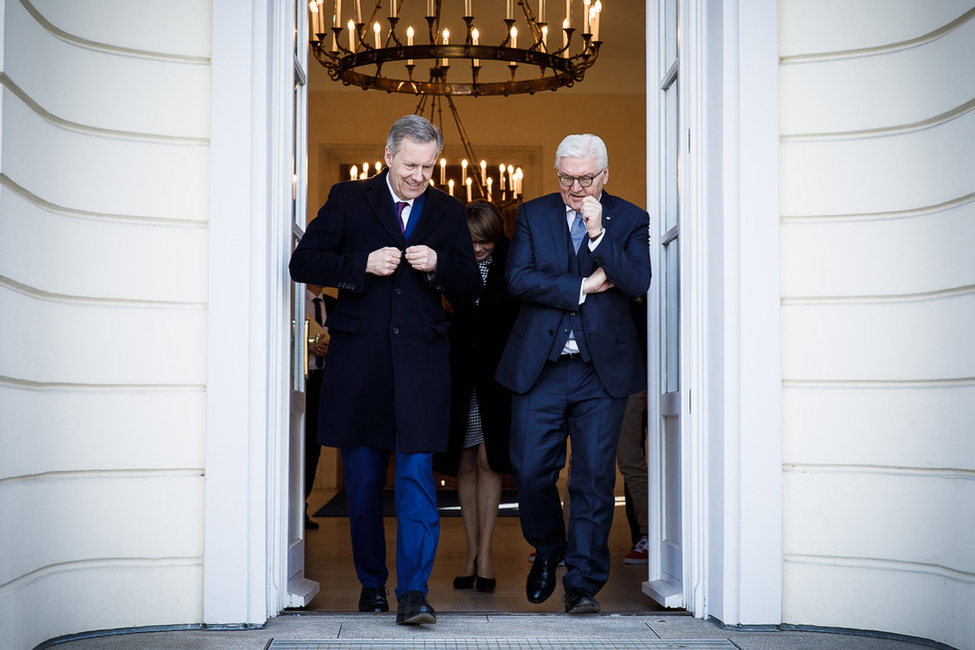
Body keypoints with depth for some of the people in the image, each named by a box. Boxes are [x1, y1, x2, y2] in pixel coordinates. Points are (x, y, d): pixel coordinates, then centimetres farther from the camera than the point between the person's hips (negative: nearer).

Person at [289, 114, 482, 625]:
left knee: (417, 477, -9)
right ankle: (371, 583, 23)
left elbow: (470, 291, 10)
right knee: (363, 480, 8)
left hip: (421, 359, 0)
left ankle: (413, 593, -8)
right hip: (358, 360, 0)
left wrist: (438, 265, -10)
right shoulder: (348, 199, 6)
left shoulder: (449, 213, 12)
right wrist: (363, 264, -13)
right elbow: (302, 263, 0)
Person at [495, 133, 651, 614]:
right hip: (539, 369, 1)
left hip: (602, 372, -1)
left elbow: (638, 283, -10)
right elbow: (518, 279, -5)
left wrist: (598, 232, -18)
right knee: (531, 472, 2)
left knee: (594, 479, 0)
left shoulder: (630, 220, 5)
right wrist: (582, 287, -10)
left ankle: (583, 583, 9)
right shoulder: (533, 215, 8)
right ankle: (547, 552, 30)